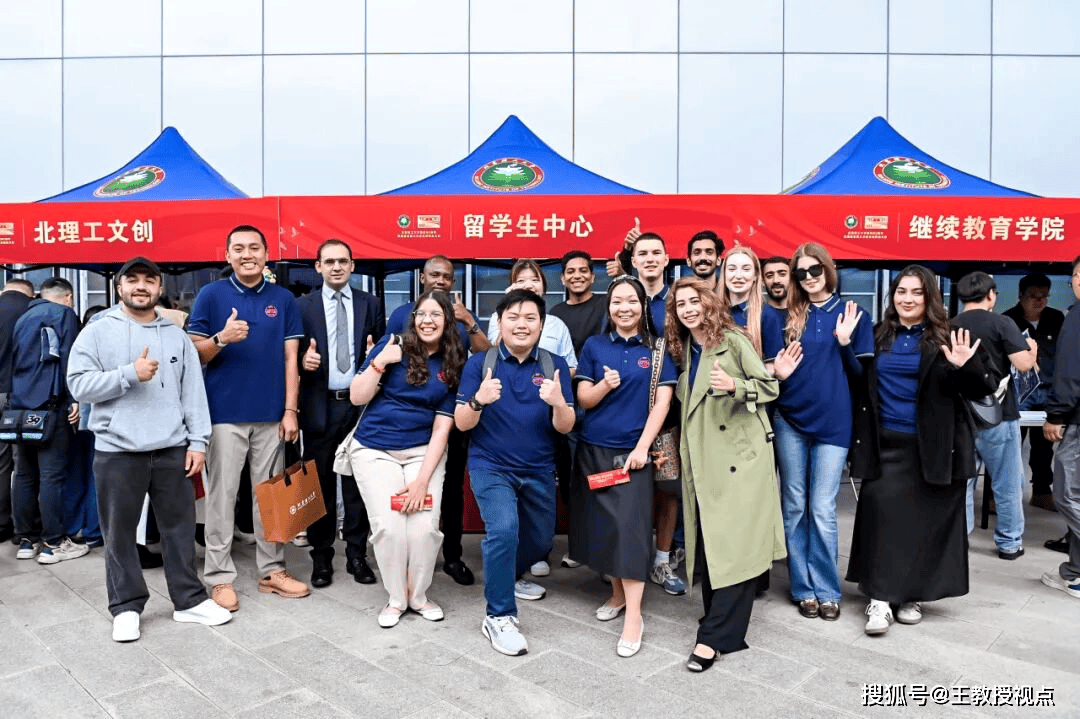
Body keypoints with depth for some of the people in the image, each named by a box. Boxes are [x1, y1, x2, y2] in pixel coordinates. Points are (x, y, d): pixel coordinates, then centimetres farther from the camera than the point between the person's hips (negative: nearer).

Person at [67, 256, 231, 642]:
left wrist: (198, 440, 0)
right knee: (120, 533, 8)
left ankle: (189, 600, 22)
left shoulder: (177, 336, 9)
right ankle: (126, 606, 24)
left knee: (180, 527, 9)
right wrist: (130, 374, -17)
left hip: (173, 449, 2)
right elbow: (79, 384, -6)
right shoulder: (98, 332, 2)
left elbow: (194, 391, 6)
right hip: (117, 451, -2)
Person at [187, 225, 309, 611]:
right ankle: (220, 576, 14)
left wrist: (290, 410, -1)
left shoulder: (283, 299, 6)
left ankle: (272, 569, 20)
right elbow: (195, 354, 1)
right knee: (221, 495, 3)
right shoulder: (211, 295, 1)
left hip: (271, 415, 2)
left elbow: (290, 359, 5)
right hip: (224, 413, -2)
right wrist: (221, 339, -20)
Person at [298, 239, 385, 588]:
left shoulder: (370, 304, 8)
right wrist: (303, 360, -17)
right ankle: (321, 557, 21)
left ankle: (357, 555, 21)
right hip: (320, 406, -1)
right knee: (320, 484, 7)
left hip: (360, 403, 1)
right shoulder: (303, 306, 4)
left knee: (358, 483, 9)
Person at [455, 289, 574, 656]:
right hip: (491, 466, -3)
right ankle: (499, 616, -6)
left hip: (539, 470, 4)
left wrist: (558, 402, -31)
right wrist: (478, 400, -31)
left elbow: (565, 427, -8)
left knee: (541, 540, 18)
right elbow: (461, 423, -10)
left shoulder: (555, 365, -5)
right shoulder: (479, 363, -8)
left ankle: (508, 576, 51)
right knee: (504, 529, -25)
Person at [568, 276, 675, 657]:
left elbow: (662, 402, -4)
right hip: (592, 449, 3)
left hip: (631, 451, -3)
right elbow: (583, 399, 2)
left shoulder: (657, 350, 1)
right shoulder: (594, 346, 4)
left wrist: (642, 447, -12)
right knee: (602, 525, 9)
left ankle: (634, 616, -1)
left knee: (629, 527, -8)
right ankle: (617, 592, 29)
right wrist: (605, 386, -19)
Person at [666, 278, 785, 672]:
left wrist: (734, 385, -24)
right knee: (707, 544, 6)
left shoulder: (733, 340, -5)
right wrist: (678, 446, 11)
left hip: (740, 458, -6)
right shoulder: (684, 349, 15)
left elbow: (770, 387, -6)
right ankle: (720, 620, 19)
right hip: (702, 461, 6)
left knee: (735, 545, -7)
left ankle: (715, 636, -3)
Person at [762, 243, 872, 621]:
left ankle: (826, 589, 14)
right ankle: (803, 587, 19)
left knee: (822, 509, 0)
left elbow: (862, 374, 2)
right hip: (790, 419, 2)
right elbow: (770, 364, 9)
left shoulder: (851, 314, 4)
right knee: (794, 506, 7)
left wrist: (845, 342, -13)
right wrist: (777, 373, -13)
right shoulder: (784, 317, 6)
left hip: (833, 421, -2)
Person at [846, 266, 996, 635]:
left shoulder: (945, 339, -1)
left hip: (931, 447, -1)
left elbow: (984, 389, -2)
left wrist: (965, 368, -22)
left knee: (926, 520, 6)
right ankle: (879, 598, 0)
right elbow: (859, 384, 14)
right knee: (881, 513, -5)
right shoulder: (877, 337, 8)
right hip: (885, 445, 2)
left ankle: (911, 595, 22)